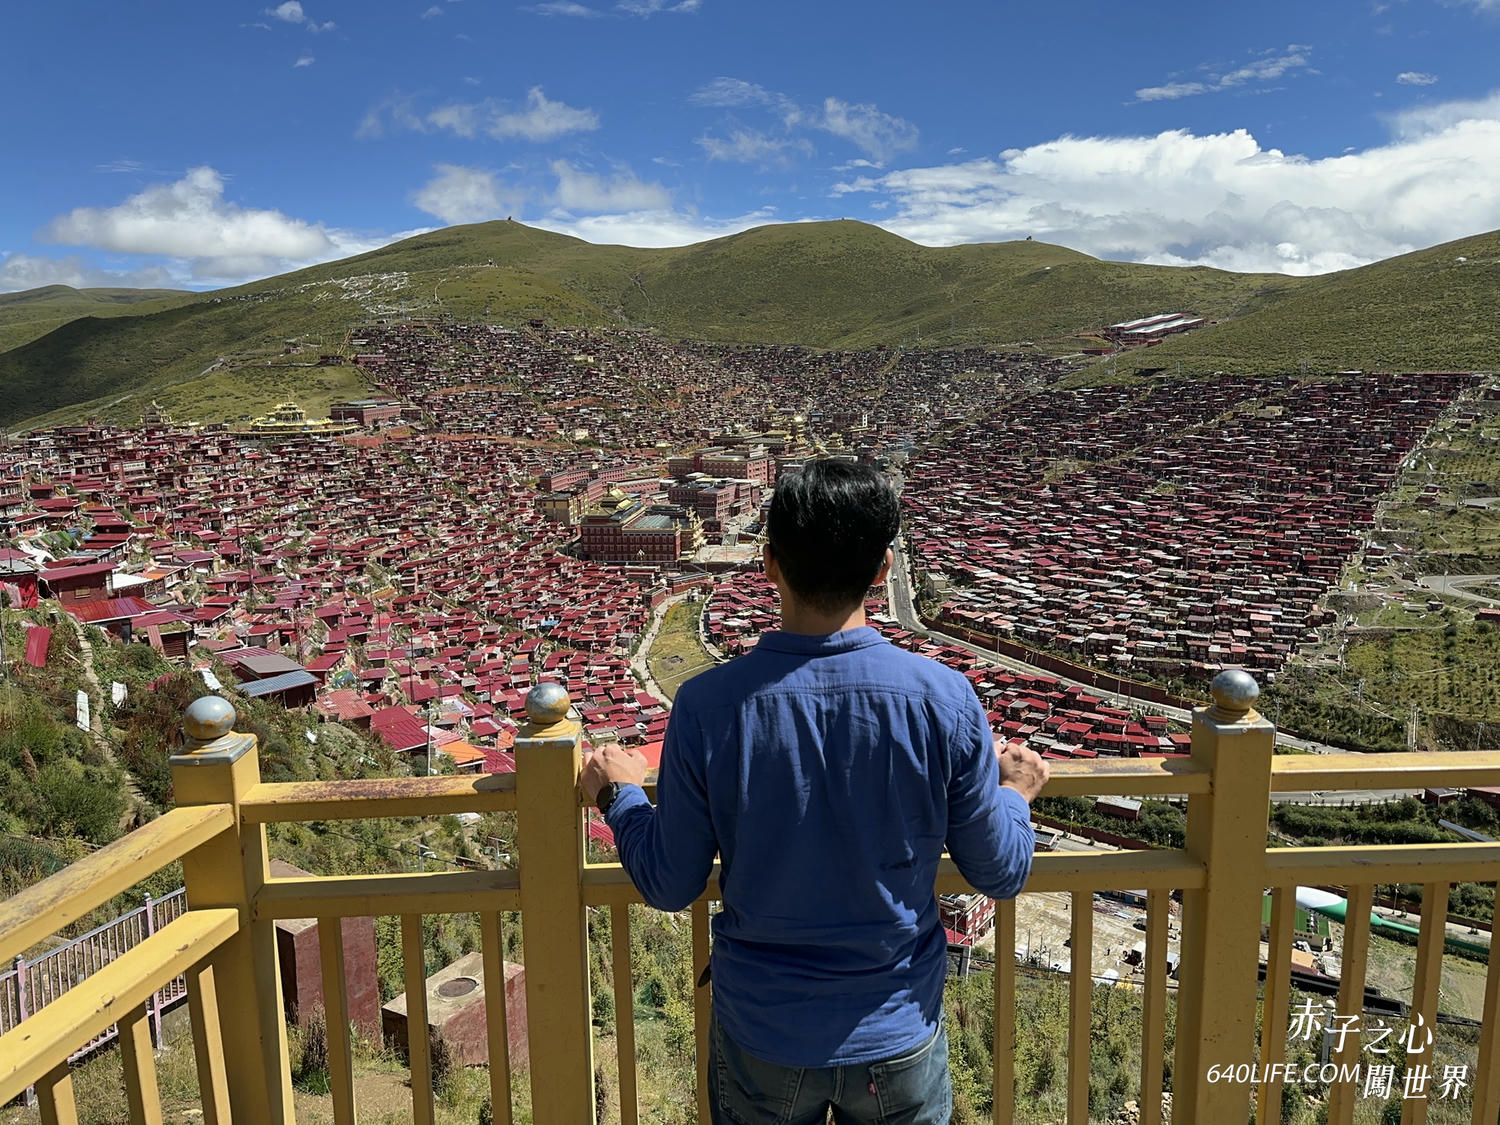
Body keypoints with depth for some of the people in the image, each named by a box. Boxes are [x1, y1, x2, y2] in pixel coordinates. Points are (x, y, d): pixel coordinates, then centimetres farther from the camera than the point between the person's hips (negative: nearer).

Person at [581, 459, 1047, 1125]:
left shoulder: (707, 706, -21)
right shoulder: (945, 700, -20)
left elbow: (669, 887, -10)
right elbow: (1001, 874, -7)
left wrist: (620, 794, 9)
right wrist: (1014, 793, 14)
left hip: (761, 1038, 0)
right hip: (900, 1039, 1)